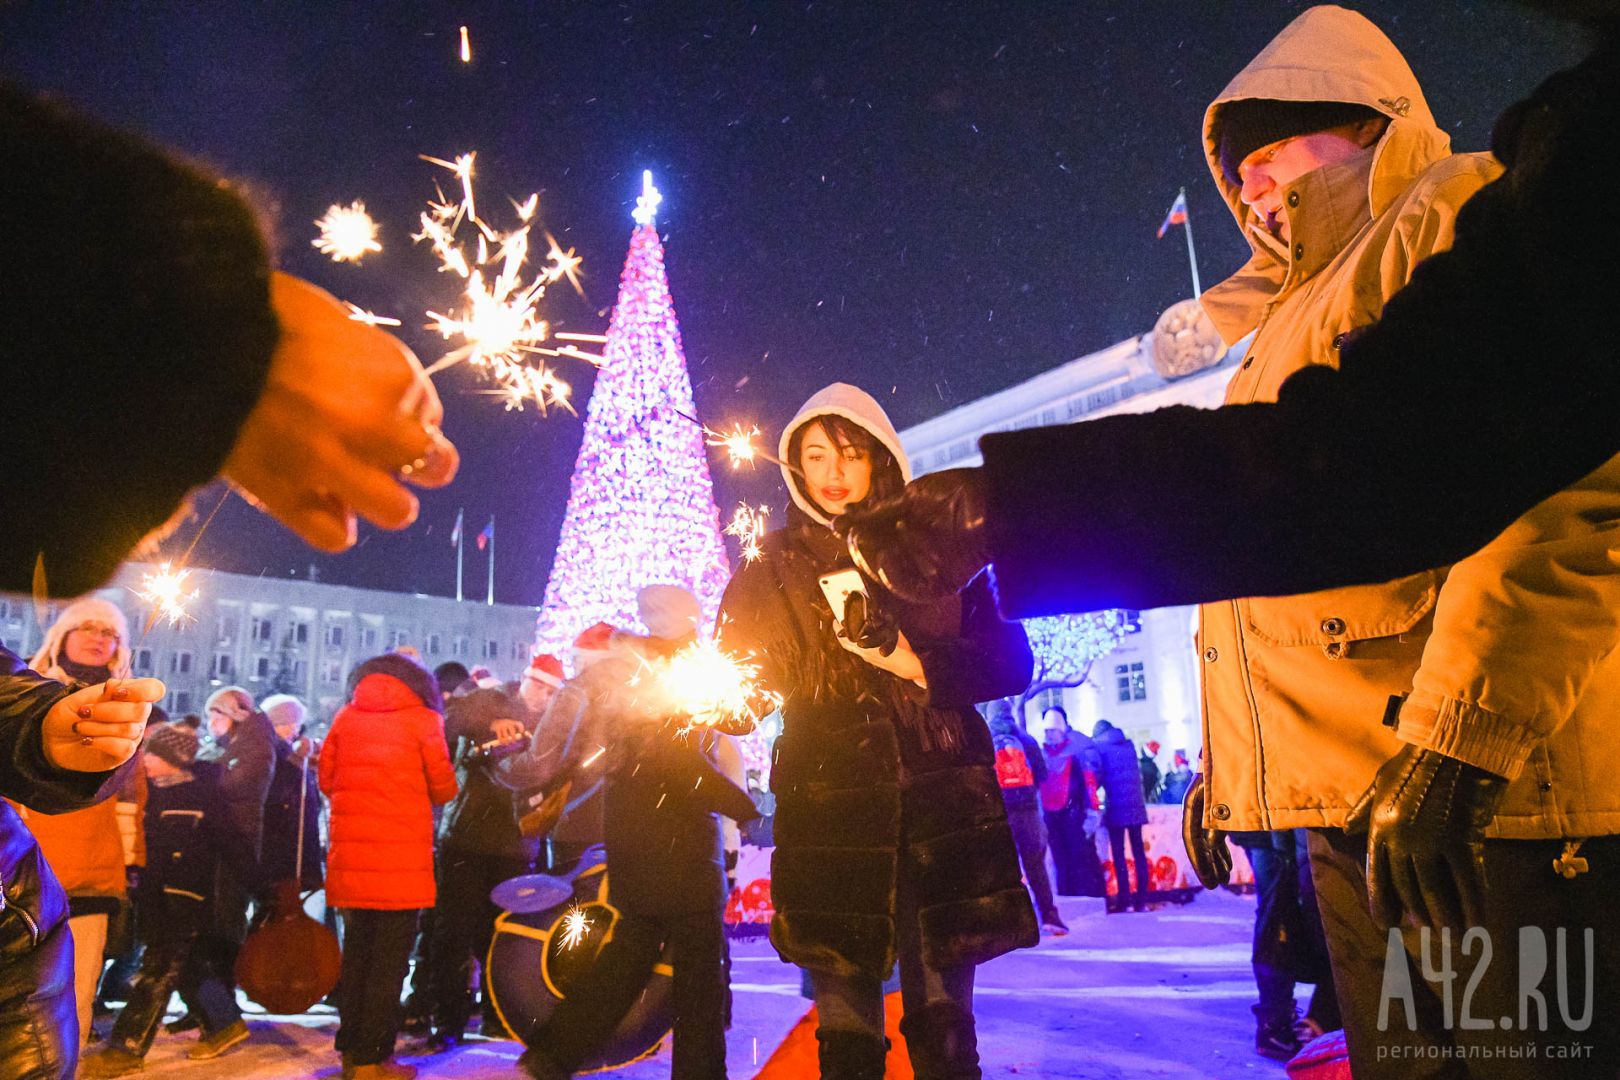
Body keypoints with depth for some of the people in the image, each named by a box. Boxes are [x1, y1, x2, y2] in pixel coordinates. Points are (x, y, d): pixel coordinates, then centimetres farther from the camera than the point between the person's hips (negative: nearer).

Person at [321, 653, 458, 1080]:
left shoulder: (345, 716, 7)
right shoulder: (422, 719, -3)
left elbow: (326, 780, 11)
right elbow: (443, 789, -2)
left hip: (350, 858, 4)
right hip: (402, 857, -4)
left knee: (356, 953, 17)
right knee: (389, 961, 3)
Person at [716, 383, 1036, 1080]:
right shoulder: (772, 568, 13)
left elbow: (1010, 661, 4)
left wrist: (910, 660, -10)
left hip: (938, 808, 0)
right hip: (827, 814, 1)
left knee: (942, 1019, -1)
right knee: (846, 1022, 2)